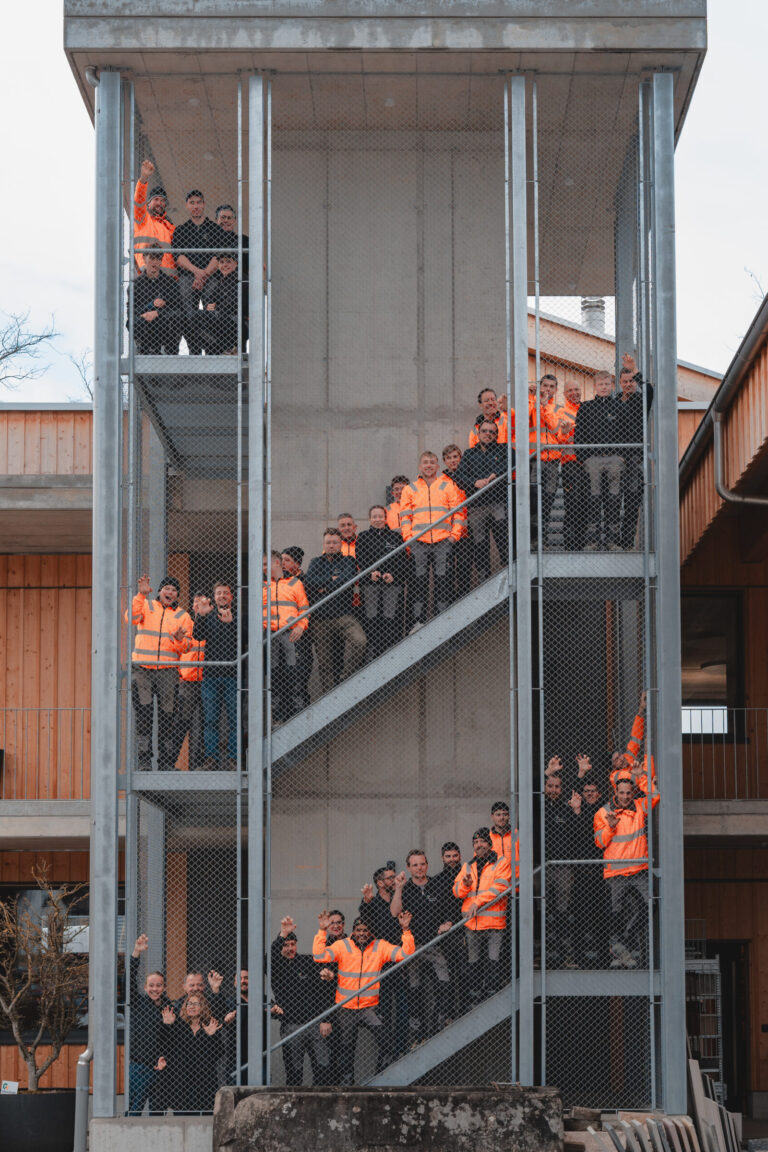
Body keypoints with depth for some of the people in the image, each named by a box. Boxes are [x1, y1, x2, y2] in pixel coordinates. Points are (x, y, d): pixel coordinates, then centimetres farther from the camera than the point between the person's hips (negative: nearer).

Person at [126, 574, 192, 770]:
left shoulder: (182, 616, 14)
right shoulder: (146, 606, 10)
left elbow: (184, 647, 9)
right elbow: (132, 618, -11)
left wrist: (179, 640, -14)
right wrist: (141, 595, -19)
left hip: (167, 670, 1)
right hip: (142, 668, -1)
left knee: (166, 716, 1)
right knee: (143, 714, -7)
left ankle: (166, 763, 7)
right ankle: (144, 761, -5)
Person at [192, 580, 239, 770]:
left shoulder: (238, 616, 7)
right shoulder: (208, 616, 13)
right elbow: (197, 635, -2)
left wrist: (230, 623, -21)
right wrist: (202, 616, -15)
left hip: (232, 674, -2)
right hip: (211, 673, 2)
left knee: (233, 718, -2)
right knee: (210, 719, 1)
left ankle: (233, 759, 2)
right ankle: (211, 758, 4)